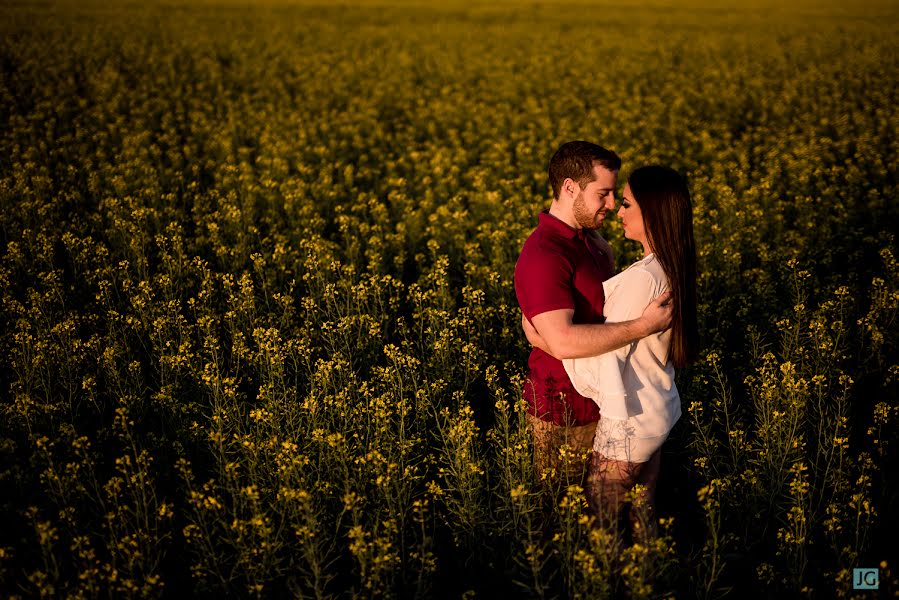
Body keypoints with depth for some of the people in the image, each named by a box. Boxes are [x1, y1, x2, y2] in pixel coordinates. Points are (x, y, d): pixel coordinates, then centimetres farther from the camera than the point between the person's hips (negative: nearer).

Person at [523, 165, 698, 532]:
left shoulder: (642, 278, -27)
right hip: (659, 412, 9)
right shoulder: (672, 269, 2)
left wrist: (547, 343, -13)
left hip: (629, 421, -9)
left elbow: (606, 360, -23)